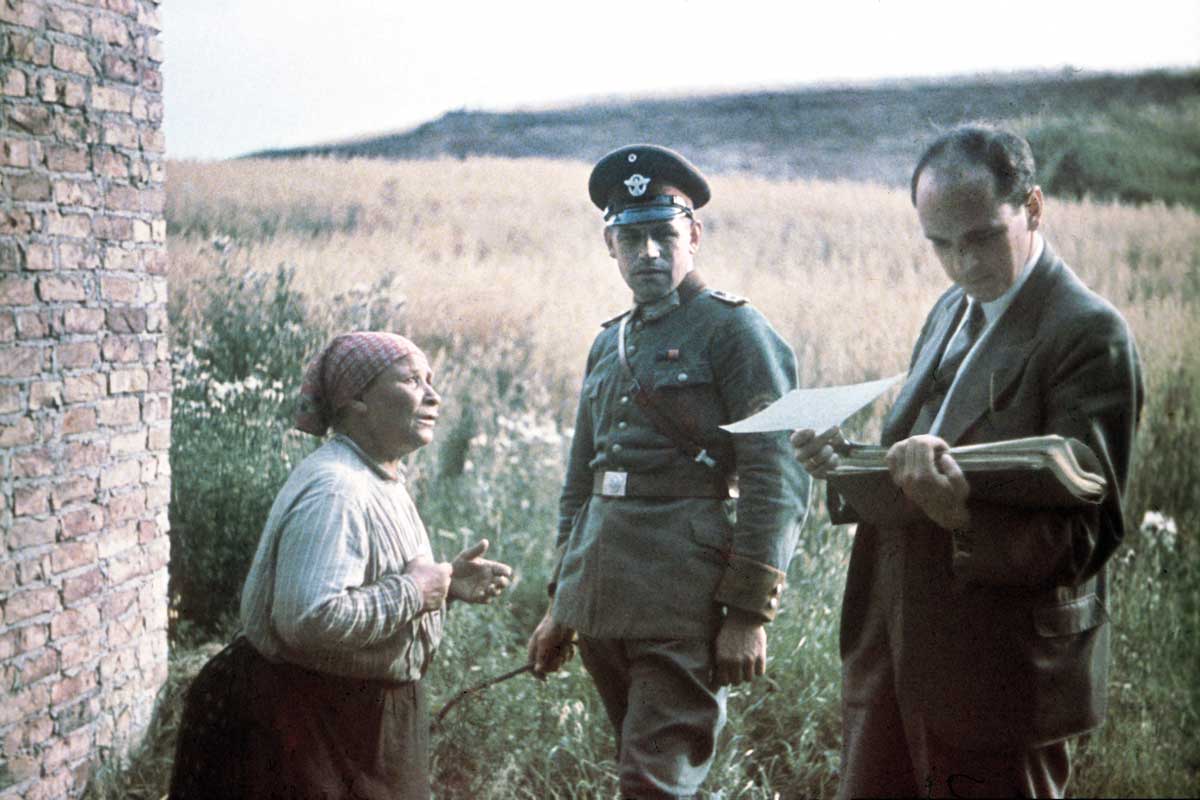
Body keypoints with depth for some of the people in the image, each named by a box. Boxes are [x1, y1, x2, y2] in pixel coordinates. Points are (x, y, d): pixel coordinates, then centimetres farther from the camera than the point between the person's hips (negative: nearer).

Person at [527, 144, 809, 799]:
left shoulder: (733, 329, -4)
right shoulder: (609, 343, 17)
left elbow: (777, 480, -11)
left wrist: (749, 612, -16)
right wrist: (561, 603, 21)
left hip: (683, 607, -7)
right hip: (602, 607, 7)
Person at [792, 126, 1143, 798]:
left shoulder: (1090, 333, -13)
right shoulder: (951, 311, 11)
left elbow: (1083, 533, -18)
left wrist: (962, 510, -36)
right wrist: (845, 464, -4)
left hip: (996, 680, -7)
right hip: (891, 658, 7)